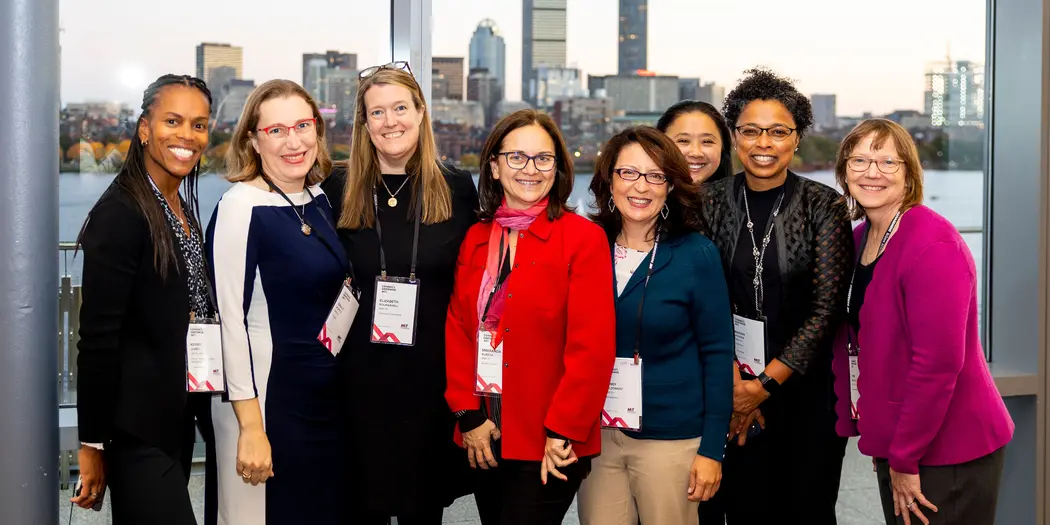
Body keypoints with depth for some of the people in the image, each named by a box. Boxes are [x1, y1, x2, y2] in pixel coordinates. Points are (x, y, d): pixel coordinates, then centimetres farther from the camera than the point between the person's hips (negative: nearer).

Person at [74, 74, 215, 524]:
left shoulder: (182, 208, 11)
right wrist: (93, 443, -16)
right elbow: (97, 338, -17)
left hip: (176, 419, 8)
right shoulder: (120, 212, -16)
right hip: (137, 431, -8)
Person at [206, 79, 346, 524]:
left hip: (326, 398, 7)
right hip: (266, 399, -7)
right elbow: (229, 319, -16)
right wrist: (250, 427, -18)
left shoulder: (319, 199, 6)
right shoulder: (241, 207, -14)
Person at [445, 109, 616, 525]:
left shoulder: (584, 238, -7)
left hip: (548, 446, -5)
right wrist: (468, 414, -4)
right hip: (484, 438, 5)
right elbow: (458, 330, 6)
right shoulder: (475, 239, 9)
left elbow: (593, 346, -12)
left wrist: (562, 431, -14)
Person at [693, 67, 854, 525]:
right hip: (732, 392, 1)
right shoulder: (710, 203, 1)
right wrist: (734, 382, -12)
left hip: (807, 389, -1)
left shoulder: (825, 207, -5)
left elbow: (827, 310, -9)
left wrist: (766, 384, -13)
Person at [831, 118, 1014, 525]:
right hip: (895, 445, 7)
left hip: (949, 450, -7)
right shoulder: (858, 239, 5)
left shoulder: (933, 244, -19)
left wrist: (905, 458, -17)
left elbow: (939, 360, -23)